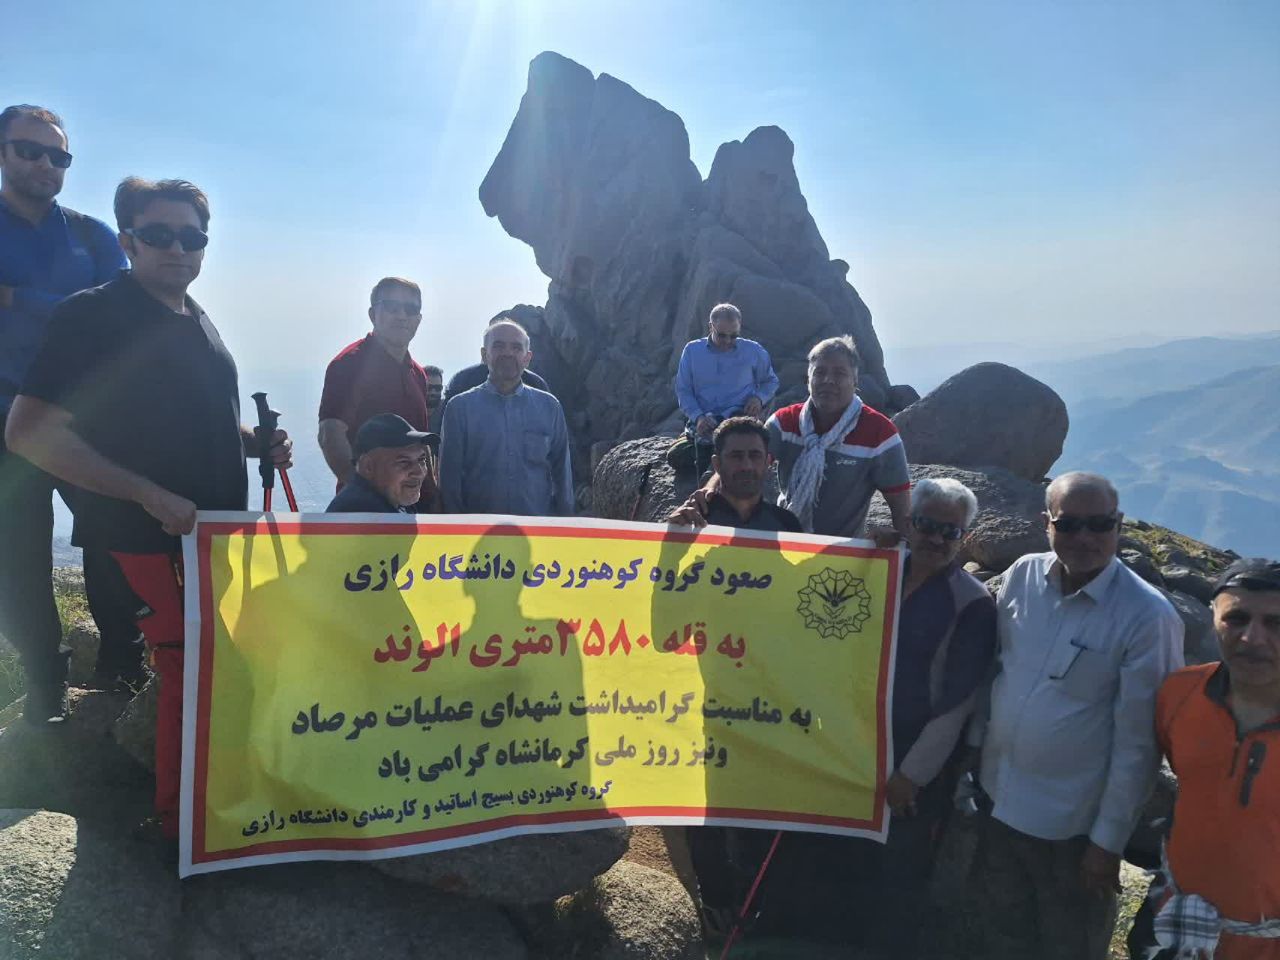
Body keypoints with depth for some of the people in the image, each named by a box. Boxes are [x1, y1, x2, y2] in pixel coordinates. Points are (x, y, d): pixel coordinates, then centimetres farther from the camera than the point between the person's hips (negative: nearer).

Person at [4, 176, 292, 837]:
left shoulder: (199, 324, 13)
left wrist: (259, 443, 4)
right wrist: (152, 495, -21)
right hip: (150, 536, -7)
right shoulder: (92, 315, -10)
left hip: (219, 530, 7)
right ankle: (180, 819, 17)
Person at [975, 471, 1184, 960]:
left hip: (1072, 825, -4)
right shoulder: (1021, 575, -6)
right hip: (998, 800, 4)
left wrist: (1109, 840, -10)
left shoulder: (1147, 616, -20)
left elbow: (1137, 742, -15)